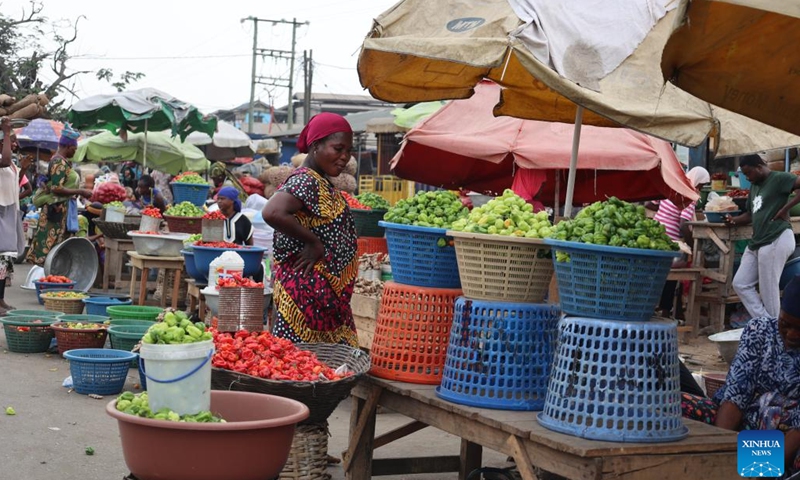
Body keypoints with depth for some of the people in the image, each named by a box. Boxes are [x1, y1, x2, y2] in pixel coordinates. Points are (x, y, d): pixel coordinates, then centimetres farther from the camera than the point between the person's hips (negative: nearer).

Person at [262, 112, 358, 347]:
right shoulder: (306, 181, -16)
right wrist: (314, 242, -23)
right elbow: (272, 213, -32)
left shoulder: (320, 183, 15)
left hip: (328, 296, 10)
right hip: (307, 291, -10)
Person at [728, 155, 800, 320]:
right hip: (756, 242, 10)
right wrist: (734, 220, 3)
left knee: (768, 291, -5)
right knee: (741, 284, 8)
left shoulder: (779, 178, -7)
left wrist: (785, 208, -19)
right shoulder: (754, 186, 20)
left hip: (776, 240, -10)